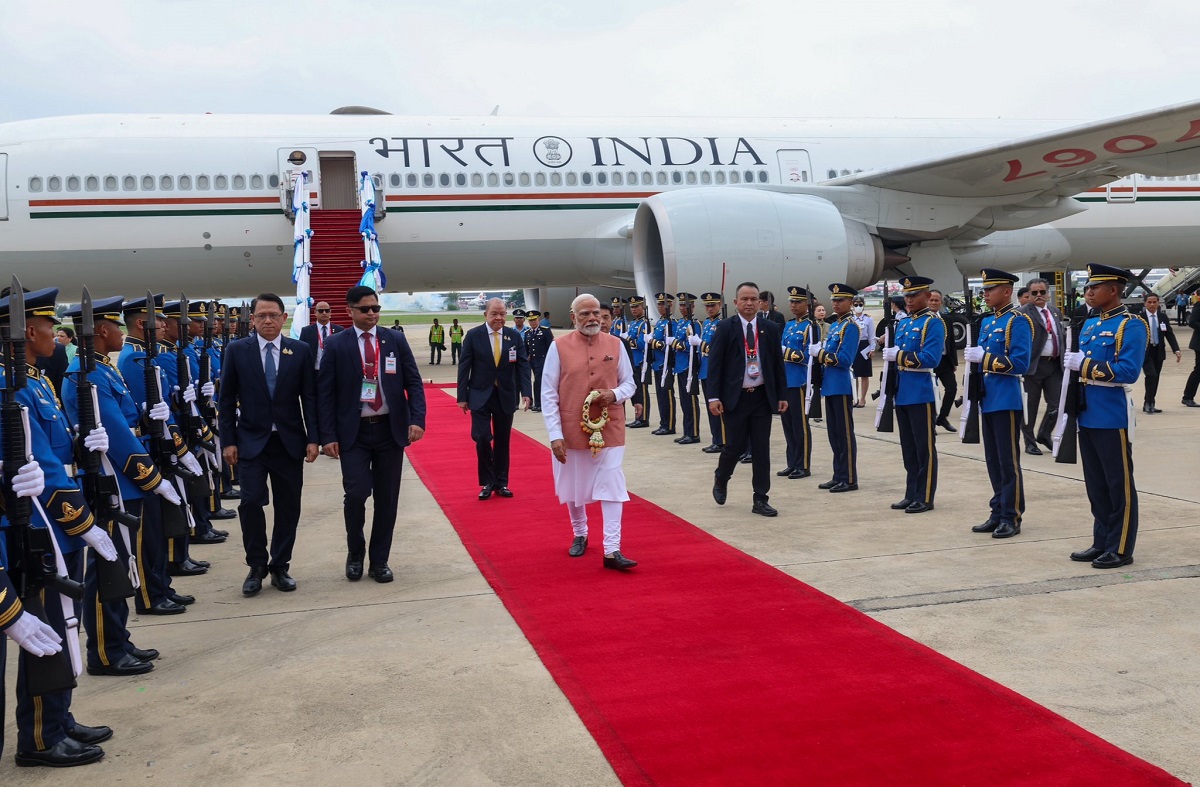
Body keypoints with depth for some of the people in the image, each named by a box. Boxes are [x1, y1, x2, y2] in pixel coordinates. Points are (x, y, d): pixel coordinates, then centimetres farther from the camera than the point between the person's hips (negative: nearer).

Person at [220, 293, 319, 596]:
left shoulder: (301, 351, 2)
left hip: (290, 441, 1)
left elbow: (309, 398, 2)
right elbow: (227, 399, 2)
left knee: (288, 506, 6)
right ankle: (256, 567, 8)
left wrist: (312, 438, -4)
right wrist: (229, 441, -3)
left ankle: (280, 567, 20)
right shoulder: (237, 350, 0)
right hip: (251, 441, -1)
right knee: (251, 502, -10)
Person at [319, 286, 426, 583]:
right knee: (356, 493, -11)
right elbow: (325, 392, -1)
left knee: (387, 498, 6)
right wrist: (328, 436, -8)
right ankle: (355, 553, 15)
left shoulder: (396, 340, 4)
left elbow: (413, 382, 3)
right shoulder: (336, 345, 0)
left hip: (390, 429, 2)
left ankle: (379, 561, 20)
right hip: (353, 432, -2)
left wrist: (417, 419, -11)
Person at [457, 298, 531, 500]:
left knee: (503, 441, 9)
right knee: (482, 438, -10)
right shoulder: (473, 335, -4)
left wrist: (525, 392, -13)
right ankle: (487, 483, 8)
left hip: (506, 396, 2)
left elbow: (523, 366, -1)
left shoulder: (514, 336, 1)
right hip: (480, 395, -2)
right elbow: (464, 367, -2)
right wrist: (462, 396, -5)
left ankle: (501, 483, 21)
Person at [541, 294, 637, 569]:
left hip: (609, 429, 1)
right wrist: (555, 435, -11)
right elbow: (548, 394, -5)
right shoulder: (559, 347, -6)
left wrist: (614, 394, -15)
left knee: (612, 489, -4)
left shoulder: (615, 345, 1)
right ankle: (579, 535, 39)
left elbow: (629, 383, 9)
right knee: (573, 487, 15)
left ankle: (612, 551, -2)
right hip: (571, 431, 0)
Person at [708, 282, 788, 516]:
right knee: (736, 446, 0)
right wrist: (714, 396, -12)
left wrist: (782, 395, 4)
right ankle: (721, 479, 31)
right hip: (735, 397, -3)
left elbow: (778, 363, 7)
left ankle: (760, 499, 12)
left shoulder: (770, 328, 4)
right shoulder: (726, 328, -3)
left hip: (762, 397, 3)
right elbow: (714, 363, -5)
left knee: (761, 449, 3)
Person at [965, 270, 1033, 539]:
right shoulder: (987, 321, 15)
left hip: (1007, 400, -8)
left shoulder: (1018, 321, -10)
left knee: (1008, 461, -2)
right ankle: (998, 513, 20)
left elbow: (1020, 363, -18)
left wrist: (984, 358, -19)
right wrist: (974, 357, 1)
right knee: (993, 460, 12)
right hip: (987, 398, 8)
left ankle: (1011, 517, 5)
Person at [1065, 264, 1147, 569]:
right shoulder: (1090, 325, 14)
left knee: (1119, 484, 1)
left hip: (1113, 416, -8)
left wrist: (1085, 365, -19)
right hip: (1089, 415, 8)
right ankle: (1101, 543, 23)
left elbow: (1128, 371, -20)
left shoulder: (1131, 325, -10)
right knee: (1095, 484, 13)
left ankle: (1121, 549, 9)